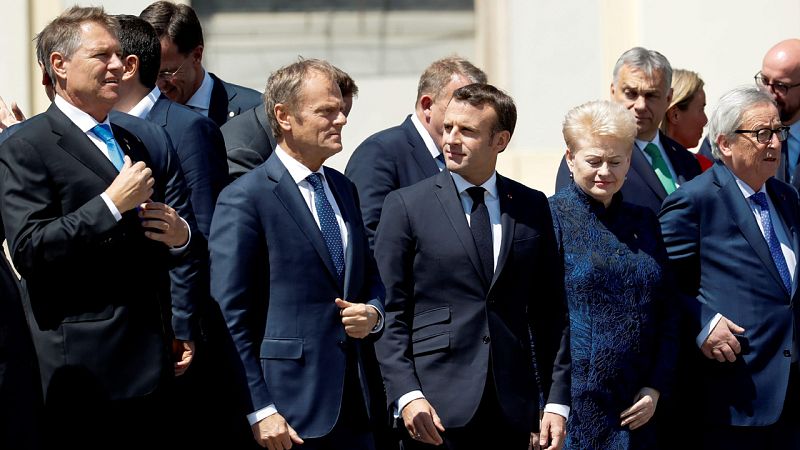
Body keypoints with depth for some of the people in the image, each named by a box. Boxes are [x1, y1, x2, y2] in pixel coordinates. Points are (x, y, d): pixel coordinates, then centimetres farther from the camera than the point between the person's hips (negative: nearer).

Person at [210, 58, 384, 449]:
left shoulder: (344, 190, 16)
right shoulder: (244, 200, -7)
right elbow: (230, 318, -11)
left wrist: (373, 313, 2)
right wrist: (258, 411, -15)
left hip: (352, 404, 7)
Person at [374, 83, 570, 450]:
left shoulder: (532, 207, 10)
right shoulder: (406, 206, 2)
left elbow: (549, 312, 11)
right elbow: (389, 313, -2)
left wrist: (557, 401, 4)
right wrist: (406, 395, -12)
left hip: (512, 412, 3)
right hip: (436, 409, -2)